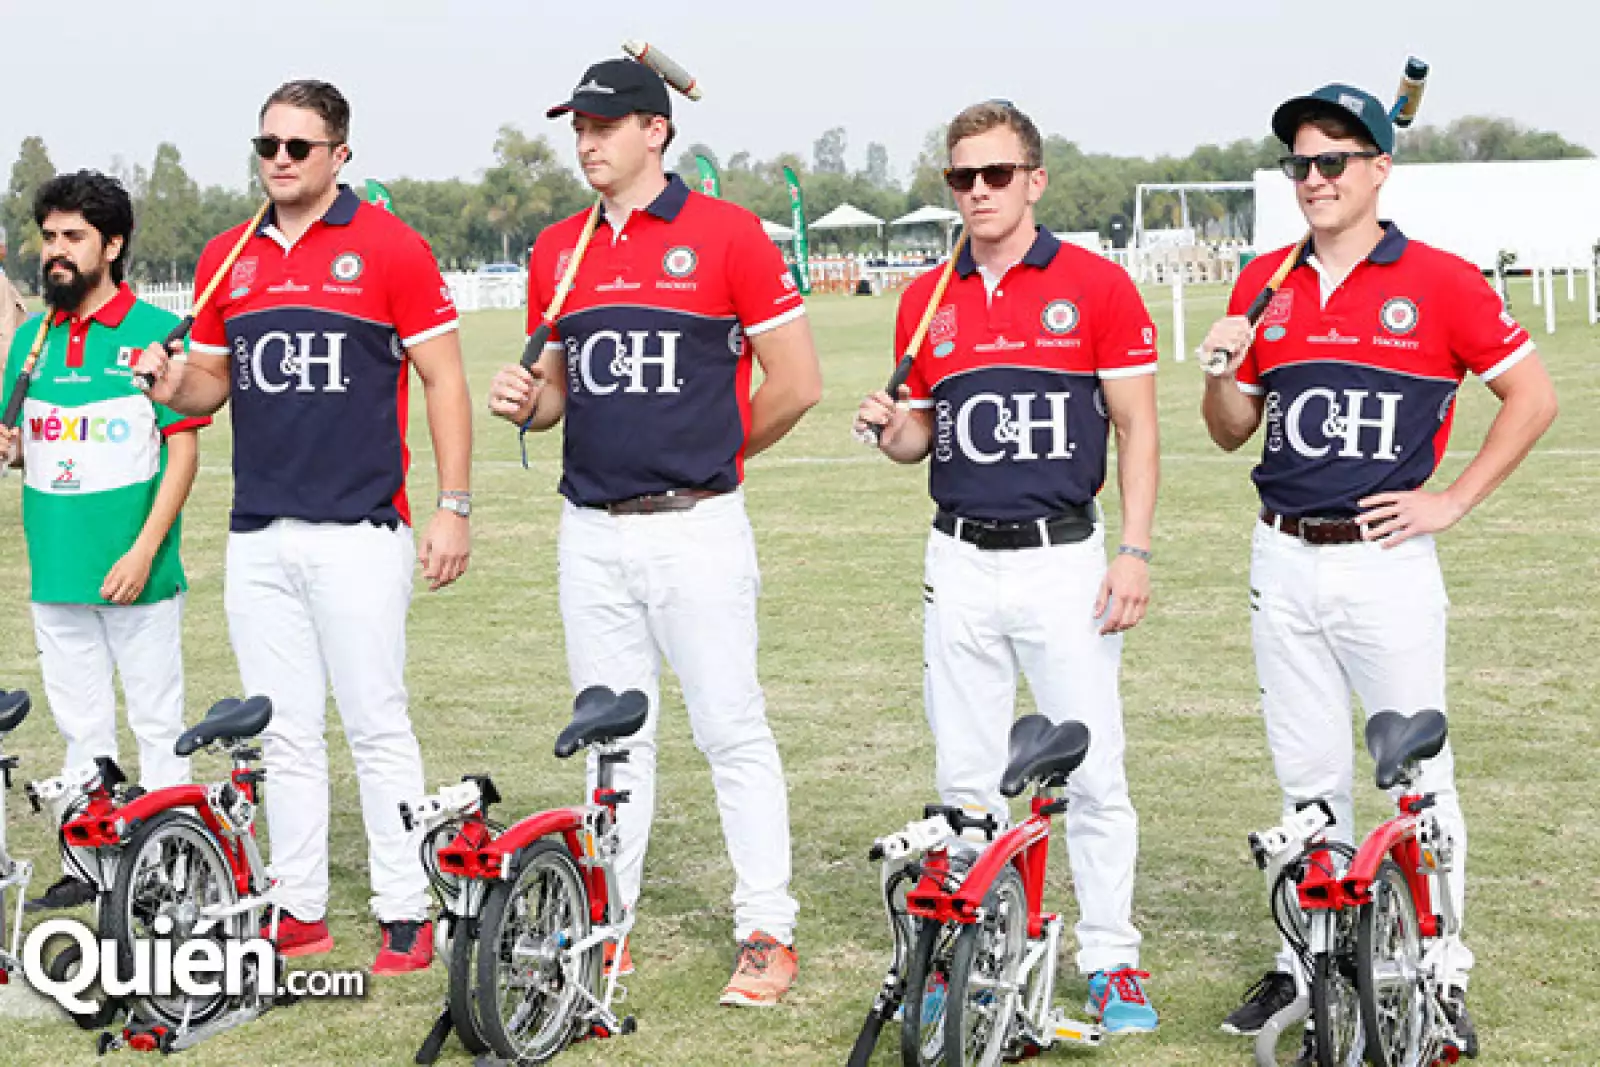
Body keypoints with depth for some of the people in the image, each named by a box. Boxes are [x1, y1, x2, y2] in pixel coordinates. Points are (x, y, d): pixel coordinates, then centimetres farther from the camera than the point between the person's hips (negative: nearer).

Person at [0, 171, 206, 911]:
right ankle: (86, 867, 21)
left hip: (135, 573, -5)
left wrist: (143, 551, -16)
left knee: (156, 725, 2)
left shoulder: (156, 333, -6)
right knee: (82, 729, 13)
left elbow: (184, 450, -8)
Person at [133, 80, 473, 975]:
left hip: (359, 532, -5)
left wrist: (454, 507, -8)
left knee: (377, 725, -3)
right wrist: (173, 383, -5)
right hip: (257, 538, 5)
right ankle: (299, 910, 18)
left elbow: (444, 381, -2)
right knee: (284, 732, 9)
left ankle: (407, 913, 5)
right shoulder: (227, 260, 11)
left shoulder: (390, 247, -3)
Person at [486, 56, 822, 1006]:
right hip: (592, 533, 5)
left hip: (695, 526, -5)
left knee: (732, 731, -3)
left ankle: (769, 933, 4)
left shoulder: (726, 234, -4)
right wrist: (526, 402, -1)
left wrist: (714, 453, 5)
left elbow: (797, 382, -3)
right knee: (613, 737, 12)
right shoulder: (558, 251, 12)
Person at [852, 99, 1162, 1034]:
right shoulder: (927, 301, 9)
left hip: (1064, 559, -3)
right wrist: (889, 429, -6)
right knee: (967, 778, 8)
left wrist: (1135, 552, -9)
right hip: (961, 564, 4)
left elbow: (1138, 429, -2)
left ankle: (1112, 960, 8)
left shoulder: (1098, 287, -2)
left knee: (1093, 773, -2)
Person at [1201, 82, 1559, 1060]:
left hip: (1386, 558, -4)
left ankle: (1442, 977, 9)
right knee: (1307, 778, 12)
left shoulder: (1440, 282, -5)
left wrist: (1454, 502, -6)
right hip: (1284, 563, 4)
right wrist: (1224, 371, -7)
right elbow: (1233, 431, 15)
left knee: (1417, 775, -1)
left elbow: (1533, 397, -1)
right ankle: (1308, 960, 22)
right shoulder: (1264, 285, 8)